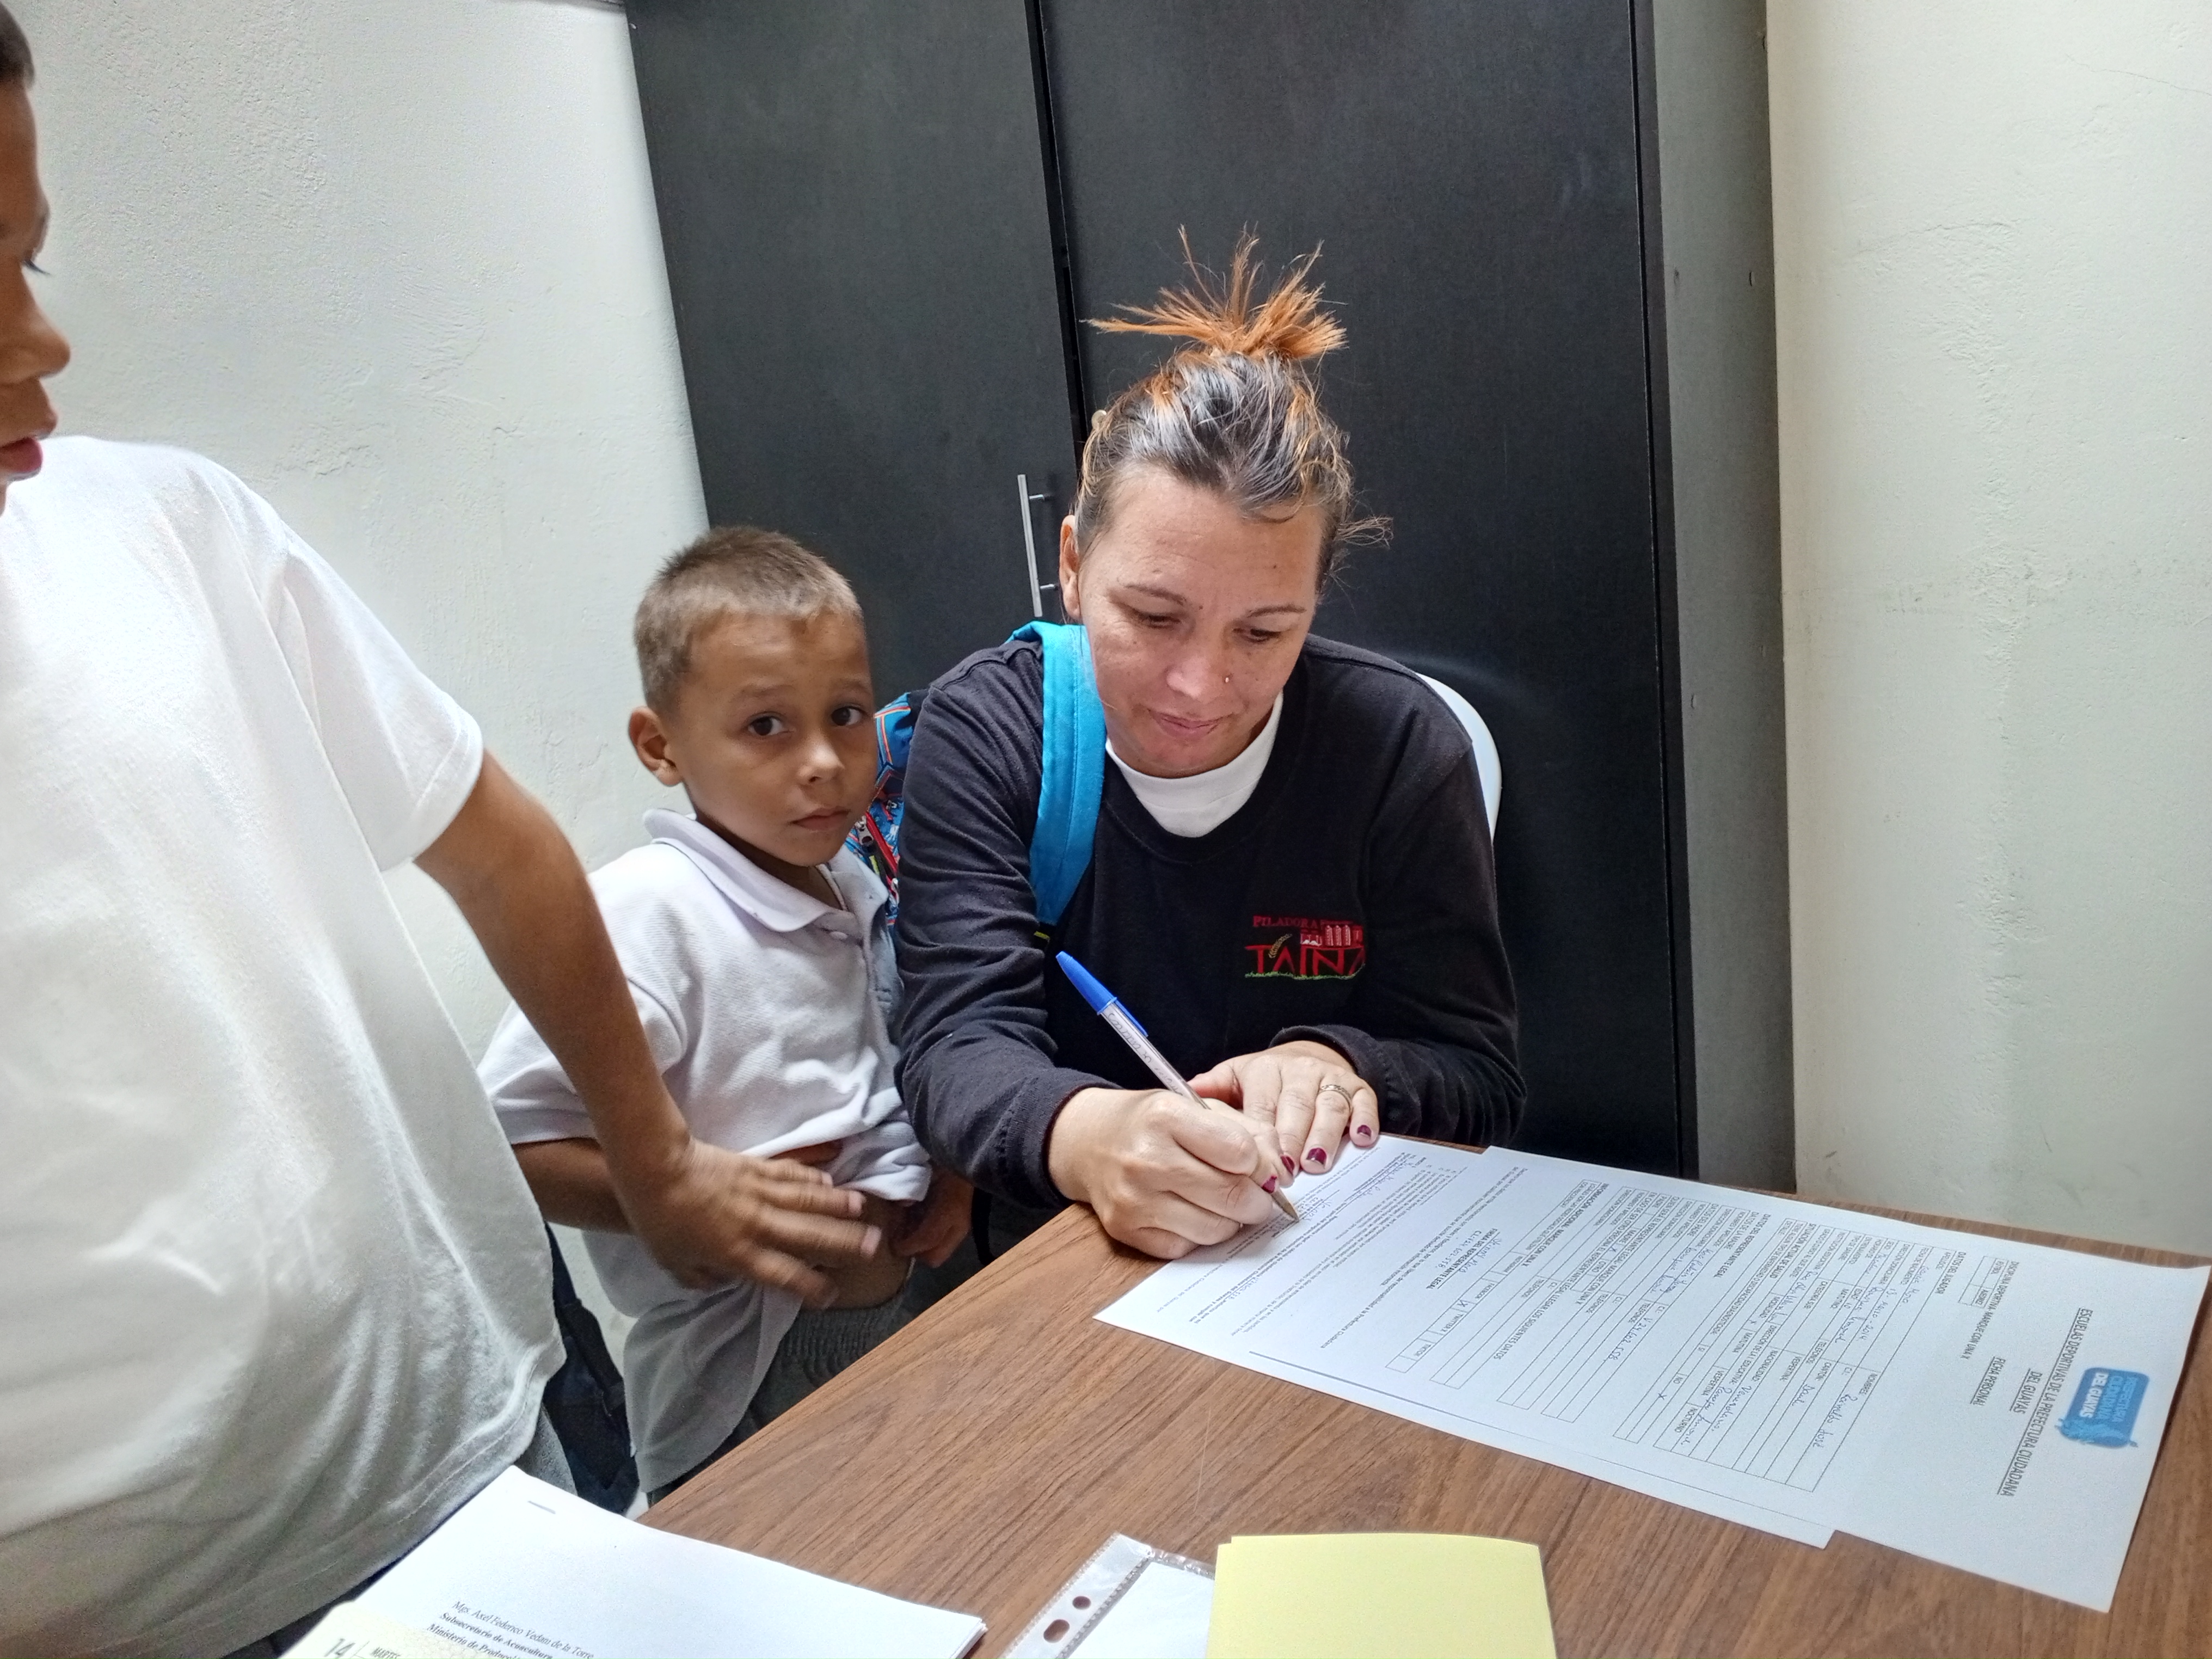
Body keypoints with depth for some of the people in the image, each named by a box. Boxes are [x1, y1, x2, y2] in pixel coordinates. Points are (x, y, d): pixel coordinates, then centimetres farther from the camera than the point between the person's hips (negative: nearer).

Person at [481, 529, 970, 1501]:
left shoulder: (856, 888, 1)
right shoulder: (649, 911, -23)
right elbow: (507, 1140, -27)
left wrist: (951, 1167, -1)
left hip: (908, 1328, 8)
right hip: (749, 1393, -7)